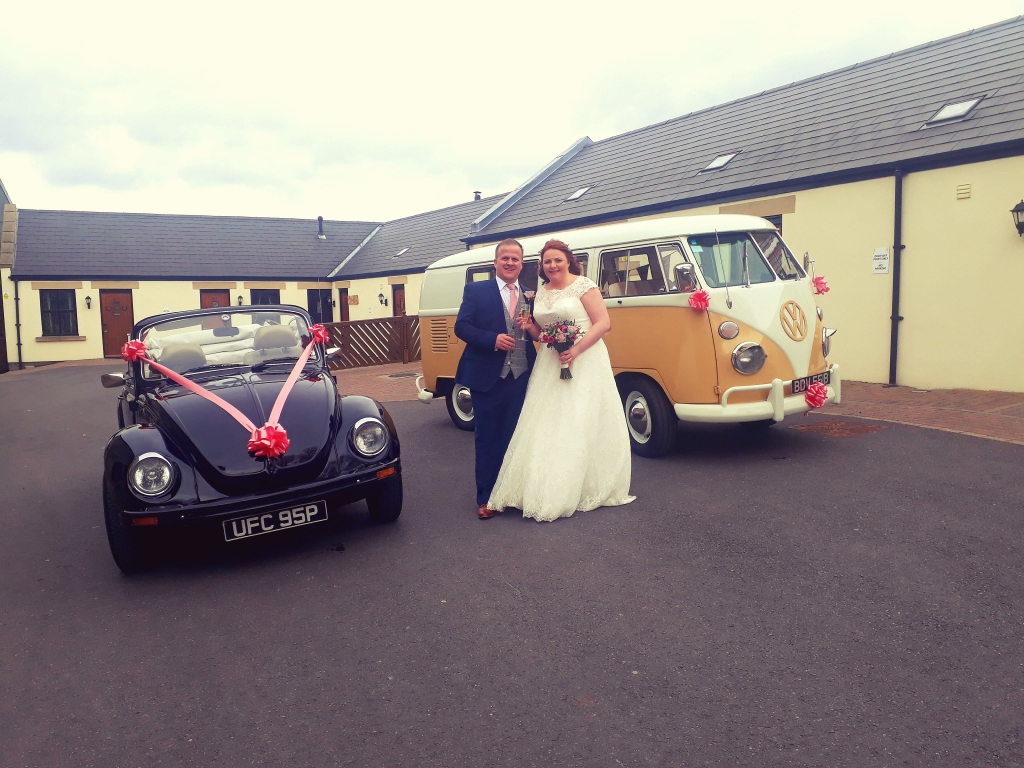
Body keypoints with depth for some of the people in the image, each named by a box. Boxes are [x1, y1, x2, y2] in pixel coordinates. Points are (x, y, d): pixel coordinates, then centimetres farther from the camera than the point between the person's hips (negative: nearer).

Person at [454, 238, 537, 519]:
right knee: (488, 439, 5)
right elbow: (461, 327, -7)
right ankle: (485, 498, 15)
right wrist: (493, 339, -19)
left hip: (521, 377, 4)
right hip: (487, 377, -3)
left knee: (516, 438, 10)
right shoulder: (476, 291, 0)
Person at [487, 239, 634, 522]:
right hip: (549, 366, 7)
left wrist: (576, 350, -21)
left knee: (580, 426, -3)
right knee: (547, 427, 6)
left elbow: (604, 323, -13)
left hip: (582, 363, -6)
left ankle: (584, 490, 6)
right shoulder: (540, 292, 12)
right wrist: (529, 327, -2)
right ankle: (547, 489, 14)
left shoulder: (583, 286, -7)